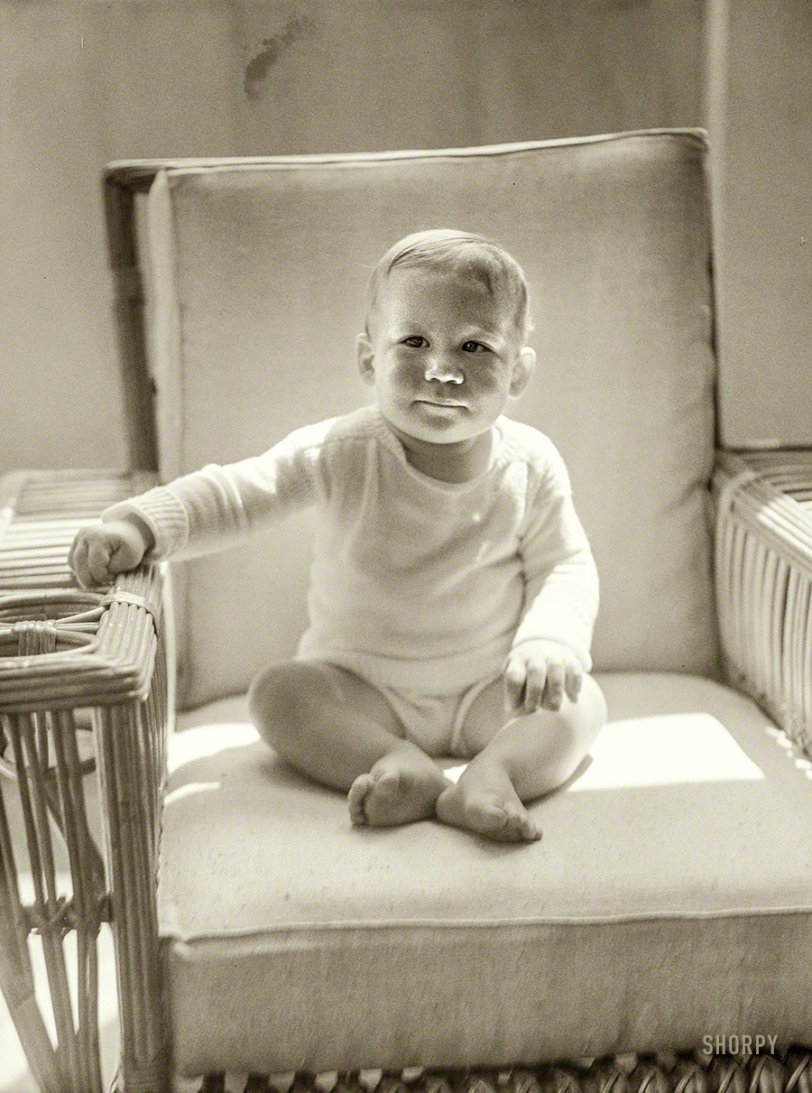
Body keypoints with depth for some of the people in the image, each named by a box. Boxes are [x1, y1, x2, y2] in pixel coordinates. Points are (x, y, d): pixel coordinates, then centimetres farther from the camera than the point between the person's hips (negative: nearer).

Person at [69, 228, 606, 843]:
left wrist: (548, 644, -26)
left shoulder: (531, 466, -10)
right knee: (279, 692, -24)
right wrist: (140, 524, -30)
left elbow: (565, 567, -5)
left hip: (487, 693, 0)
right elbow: (234, 494, -13)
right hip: (361, 688, 0)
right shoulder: (340, 455, -14)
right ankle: (399, 763, -36)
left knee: (579, 703, -22)